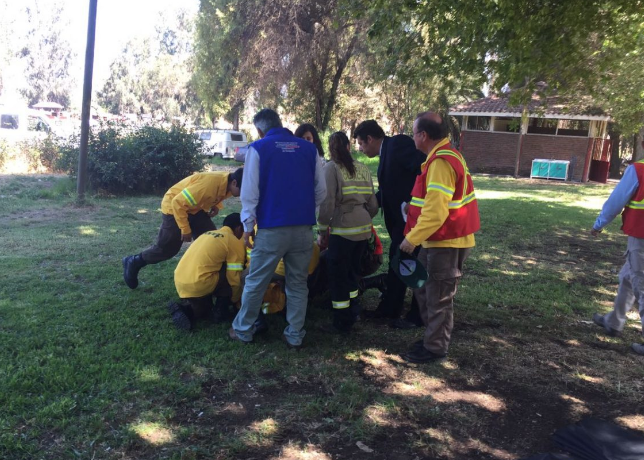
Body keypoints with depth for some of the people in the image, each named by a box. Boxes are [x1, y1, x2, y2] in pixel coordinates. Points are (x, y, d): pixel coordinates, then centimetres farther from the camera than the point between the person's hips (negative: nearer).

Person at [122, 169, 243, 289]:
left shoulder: (227, 183, -12)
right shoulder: (209, 184, -39)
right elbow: (179, 203, -33)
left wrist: (216, 206, -6)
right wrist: (185, 229, -27)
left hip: (195, 207, 8)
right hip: (175, 206, -8)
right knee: (166, 248, -2)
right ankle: (133, 263, 18)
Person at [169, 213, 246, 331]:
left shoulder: (208, 234, 23)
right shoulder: (235, 242, 0)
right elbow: (234, 278, -2)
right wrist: (236, 299, 18)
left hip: (179, 282, 8)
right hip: (197, 284, -8)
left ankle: (187, 310, 4)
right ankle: (219, 311, 12)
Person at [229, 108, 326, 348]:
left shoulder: (258, 149, -3)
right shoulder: (309, 148, 5)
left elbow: (250, 192, -5)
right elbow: (321, 191, 5)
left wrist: (248, 225, 4)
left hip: (271, 228, -3)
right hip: (304, 228, 3)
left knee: (255, 282, 11)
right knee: (298, 283, 14)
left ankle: (243, 330, 23)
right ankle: (295, 335, 19)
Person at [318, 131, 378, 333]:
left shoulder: (331, 168, -4)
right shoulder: (362, 168, 11)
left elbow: (327, 203, -11)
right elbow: (373, 204, 11)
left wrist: (322, 231, -3)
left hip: (343, 229, -6)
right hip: (363, 228, 6)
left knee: (338, 276, 7)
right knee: (352, 273, 21)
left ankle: (342, 323, 16)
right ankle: (352, 315, 33)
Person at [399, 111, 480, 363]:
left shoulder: (441, 162, -22)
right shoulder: (443, 156, 12)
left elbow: (436, 211, -27)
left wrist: (412, 238, -22)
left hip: (446, 243, -10)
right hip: (439, 240, 10)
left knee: (438, 298, 2)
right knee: (423, 289, 19)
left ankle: (435, 348, 16)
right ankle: (432, 337, 32)